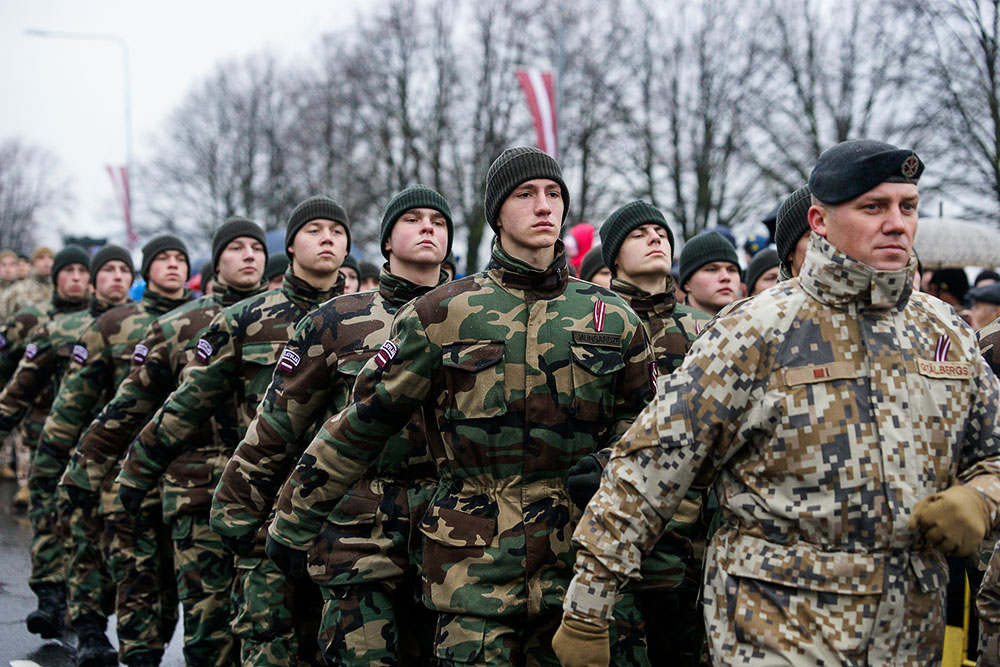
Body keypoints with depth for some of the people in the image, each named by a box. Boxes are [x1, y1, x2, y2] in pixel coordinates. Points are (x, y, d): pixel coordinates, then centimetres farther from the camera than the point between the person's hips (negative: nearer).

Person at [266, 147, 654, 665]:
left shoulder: (613, 320, 8)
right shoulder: (441, 315, 2)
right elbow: (362, 422, 5)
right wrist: (293, 521, 9)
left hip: (582, 562, 2)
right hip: (475, 564, -2)